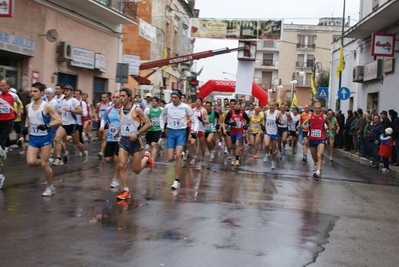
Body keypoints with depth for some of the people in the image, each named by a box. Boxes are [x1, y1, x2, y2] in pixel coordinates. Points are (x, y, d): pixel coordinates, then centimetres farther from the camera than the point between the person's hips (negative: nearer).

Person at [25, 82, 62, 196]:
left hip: (45, 137, -5)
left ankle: (51, 187, 15)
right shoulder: (28, 106, 5)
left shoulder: (47, 106, -13)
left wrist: (47, 125, -30)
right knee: (30, 162, -9)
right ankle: (45, 162, 26)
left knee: (44, 164, -2)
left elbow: (58, 121, -16)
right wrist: (26, 127, 6)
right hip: (33, 138, 5)